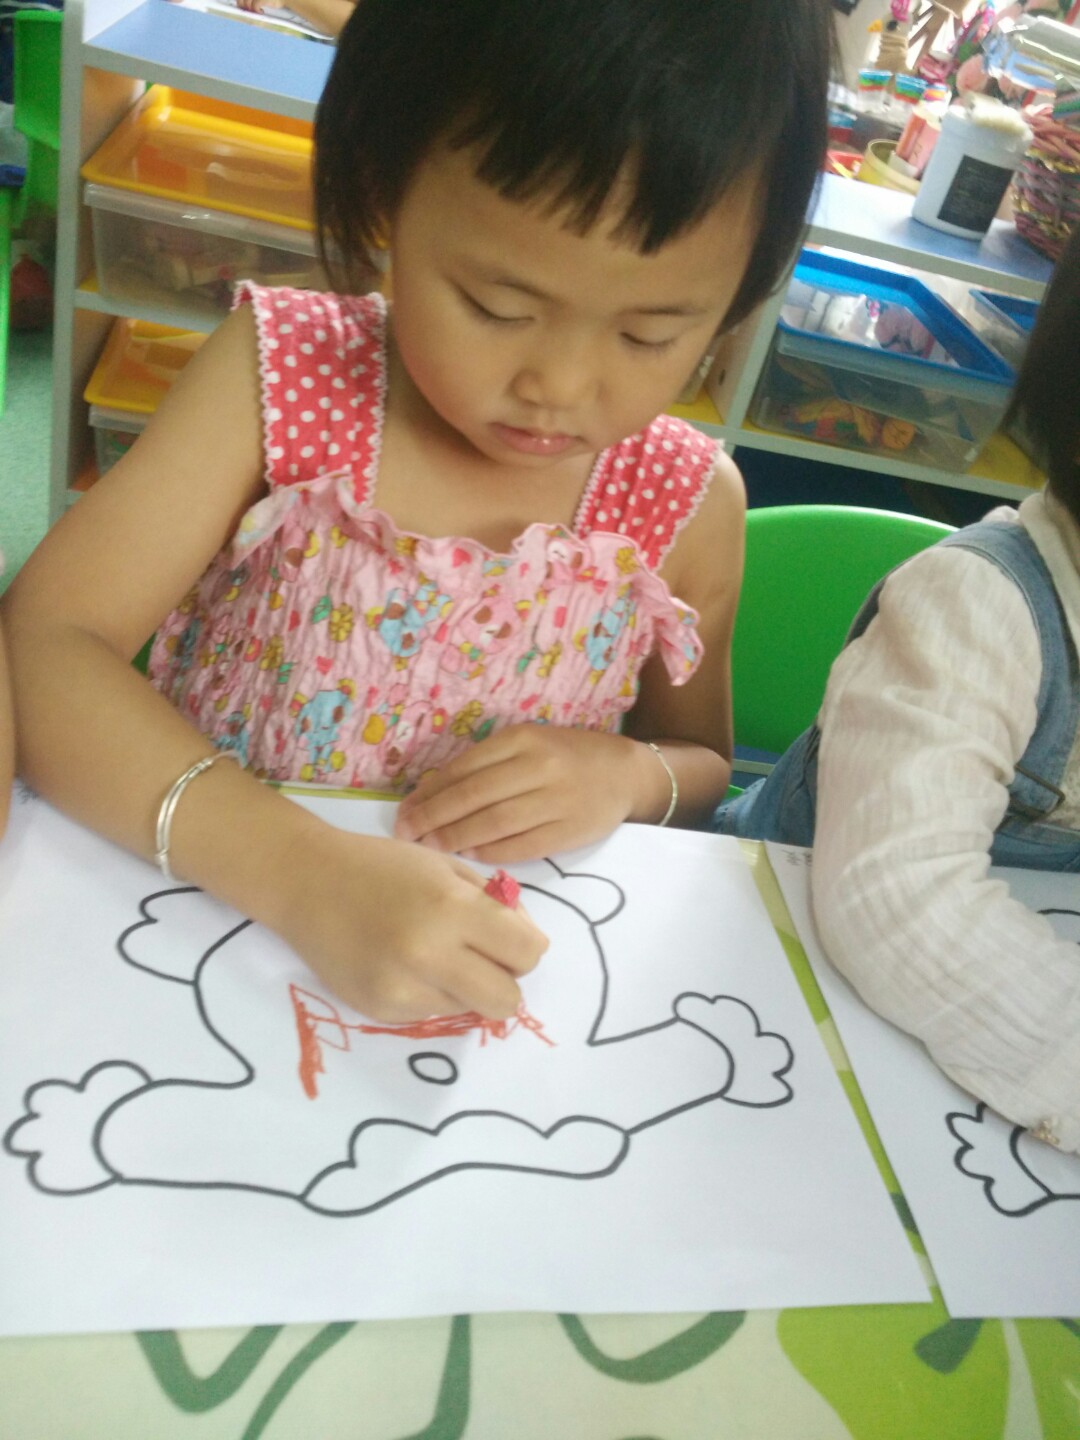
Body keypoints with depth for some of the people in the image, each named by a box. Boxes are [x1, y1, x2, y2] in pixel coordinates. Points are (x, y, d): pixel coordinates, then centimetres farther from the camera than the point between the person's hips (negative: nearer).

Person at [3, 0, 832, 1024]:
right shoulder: (279, 379, -13)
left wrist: (628, 776, -17)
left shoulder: (690, 507, -9)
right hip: (199, 897, -1)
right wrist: (305, 874, -33)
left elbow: (701, 768, 6)